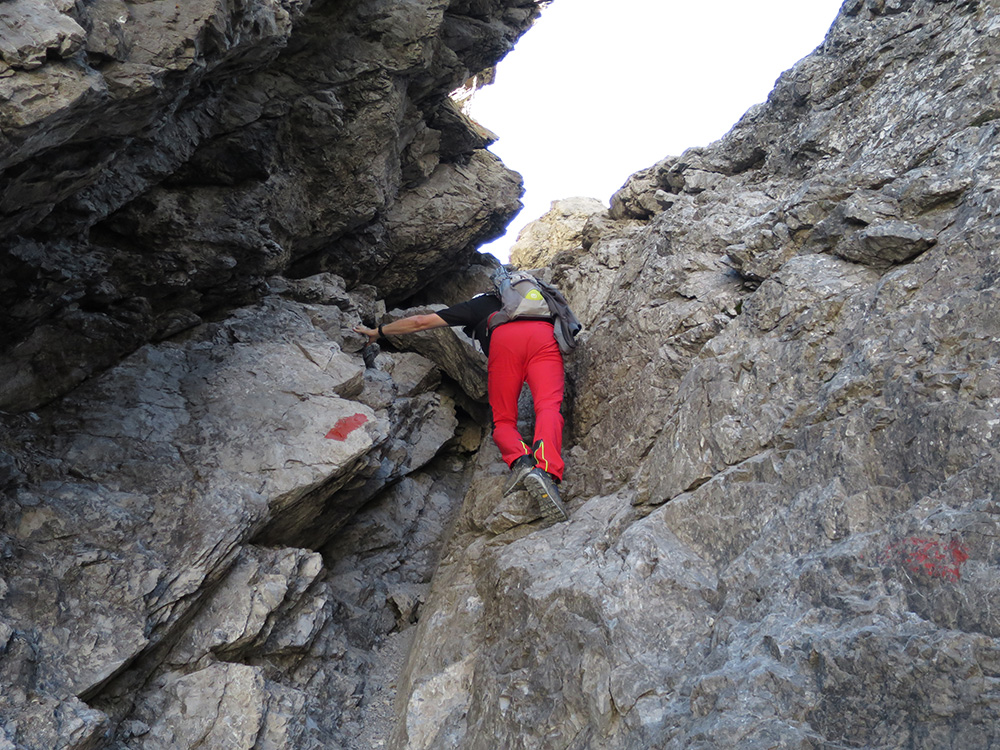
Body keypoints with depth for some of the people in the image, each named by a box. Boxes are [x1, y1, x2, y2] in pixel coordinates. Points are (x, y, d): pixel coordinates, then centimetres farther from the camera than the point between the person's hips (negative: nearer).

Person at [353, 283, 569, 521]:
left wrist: (378, 332, 45)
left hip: (504, 340, -2)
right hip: (545, 337, 3)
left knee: (503, 421, 5)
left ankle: (520, 461, -29)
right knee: (548, 408, -16)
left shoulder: (476, 305, 35)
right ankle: (547, 471, -47)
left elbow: (421, 322, 35)